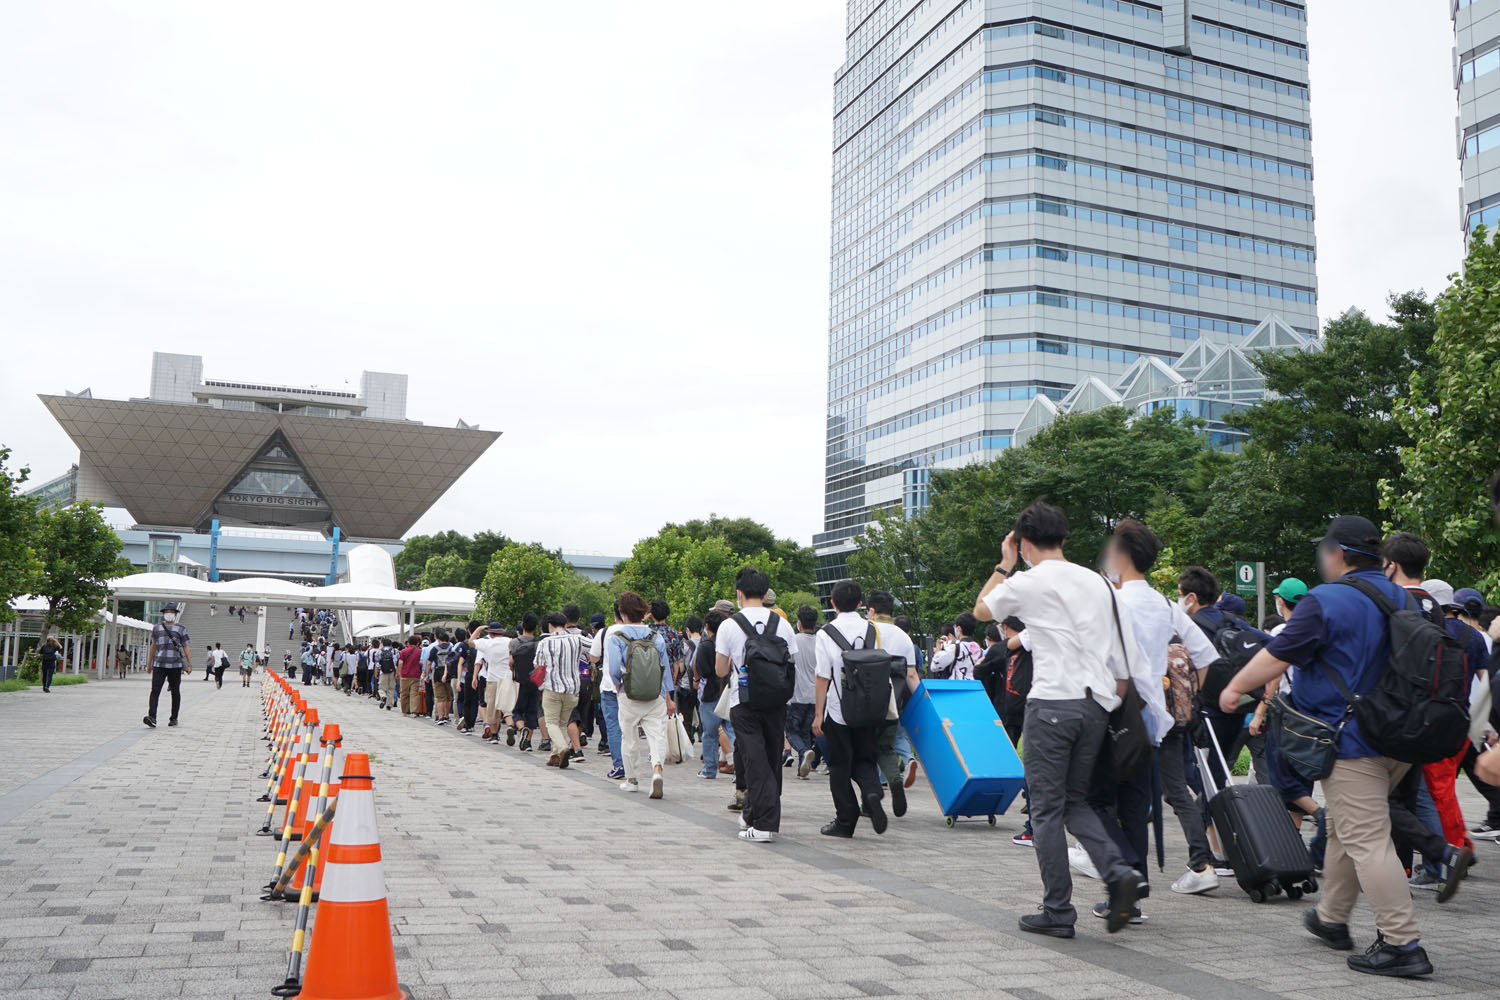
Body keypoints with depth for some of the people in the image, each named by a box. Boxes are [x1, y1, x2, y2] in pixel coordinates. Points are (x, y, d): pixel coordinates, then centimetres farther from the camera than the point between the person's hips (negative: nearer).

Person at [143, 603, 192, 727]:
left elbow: (186, 648, 4)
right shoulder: (157, 628, 13)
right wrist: (149, 663, 21)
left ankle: (174, 718, 15)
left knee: (175, 692, 5)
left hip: (175, 665, -1)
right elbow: (153, 646, 21)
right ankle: (152, 718, -21)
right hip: (159, 665, 1)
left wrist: (190, 665, -4)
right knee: (155, 691, -12)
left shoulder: (180, 629, 6)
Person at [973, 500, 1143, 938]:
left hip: (1052, 702, -6)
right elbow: (1123, 662, 12)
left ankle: (1057, 911, 5)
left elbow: (981, 610, 16)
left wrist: (1005, 564, 21)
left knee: (1048, 808, 3)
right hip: (1097, 704, 6)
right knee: (1076, 801, 17)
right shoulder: (1098, 583, 13)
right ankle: (1118, 872, -3)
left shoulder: (1028, 582, -4)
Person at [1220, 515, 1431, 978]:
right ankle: (1331, 918, 32)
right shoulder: (1404, 600, 11)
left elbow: (1277, 656, -12)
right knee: (1344, 830, 20)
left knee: (1366, 839, -6)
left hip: (1350, 741, -9)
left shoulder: (1326, 601, -14)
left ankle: (1402, 943, -6)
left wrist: (1236, 687, 3)